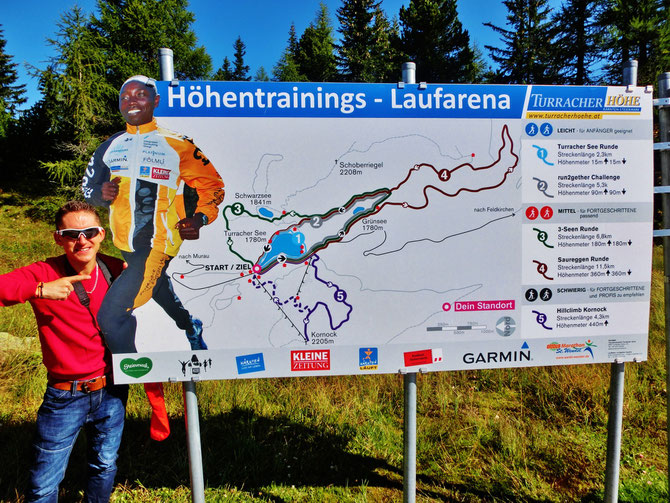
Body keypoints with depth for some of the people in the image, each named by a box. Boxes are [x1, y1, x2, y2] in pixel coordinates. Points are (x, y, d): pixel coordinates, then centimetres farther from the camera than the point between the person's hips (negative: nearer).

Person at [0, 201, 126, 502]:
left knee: (105, 466, 23)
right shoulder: (44, 274, -13)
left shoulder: (117, 271, -6)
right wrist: (39, 290, -34)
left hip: (112, 392, 3)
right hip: (64, 396, -2)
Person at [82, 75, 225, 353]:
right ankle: (191, 326, 55)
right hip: (126, 242, 7)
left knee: (111, 316, -15)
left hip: (158, 242, -7)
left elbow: (212, 184, -1)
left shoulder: (177, 144, -6)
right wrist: (101, 193, -7)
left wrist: (200, 218, -17)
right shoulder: (110, 147, 9)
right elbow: (88, 186, 16)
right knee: (157, 287, 28)